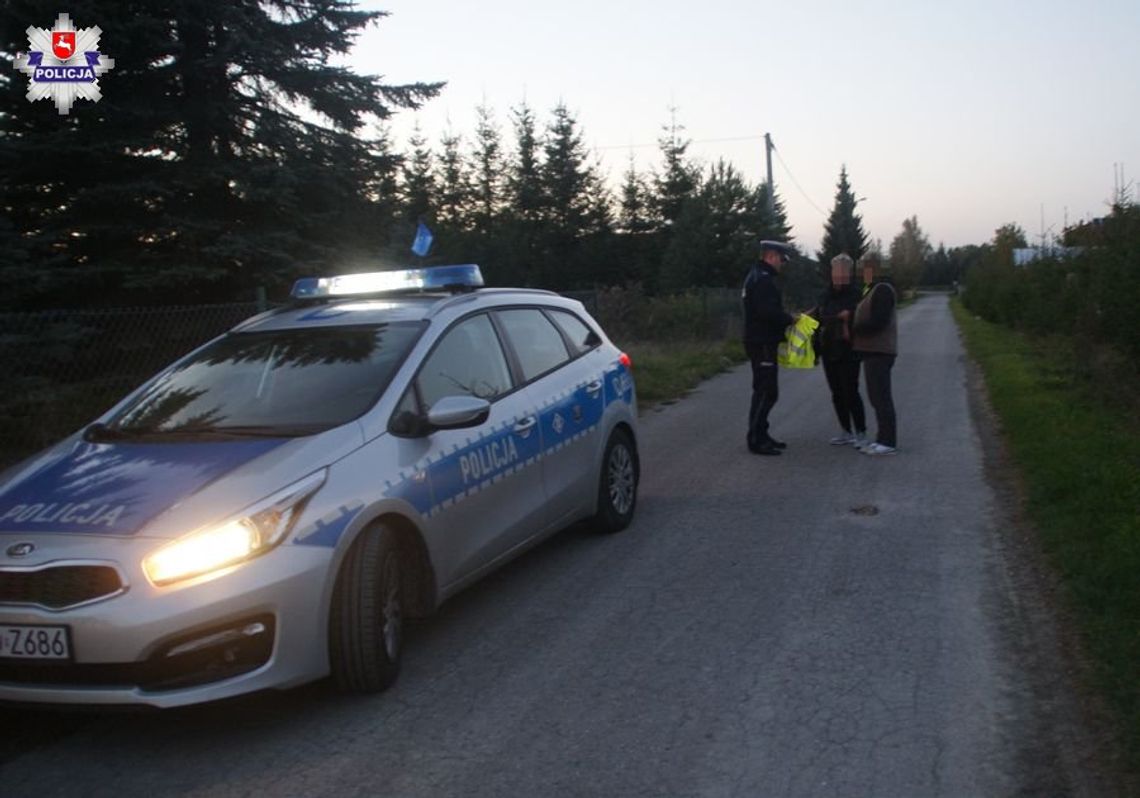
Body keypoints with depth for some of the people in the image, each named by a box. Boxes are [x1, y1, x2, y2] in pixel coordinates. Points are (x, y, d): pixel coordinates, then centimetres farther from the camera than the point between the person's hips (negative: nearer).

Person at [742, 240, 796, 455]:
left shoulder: (758, 277, 18)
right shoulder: (763, 279, -17)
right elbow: (768, 312, -27)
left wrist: (785, 319, 9)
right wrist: (789, 319, -12)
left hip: (761, 342, 11)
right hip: (762, 344, -11)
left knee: (764, 392, 16)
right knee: (766, 392, -8)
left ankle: (760, 436, 22)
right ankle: (756, 440, -5)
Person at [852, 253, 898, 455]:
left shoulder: (882, 290, -14)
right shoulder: (875, 289, 19)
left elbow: (877, 323, -22)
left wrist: (853, 329, -14)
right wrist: (853, 324, 9)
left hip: (879, 352, -11)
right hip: (873, 350, 11)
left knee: (881, 397, -8)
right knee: (877, 397, 14)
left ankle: (888, 442, -5)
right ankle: (883, 439, 20)